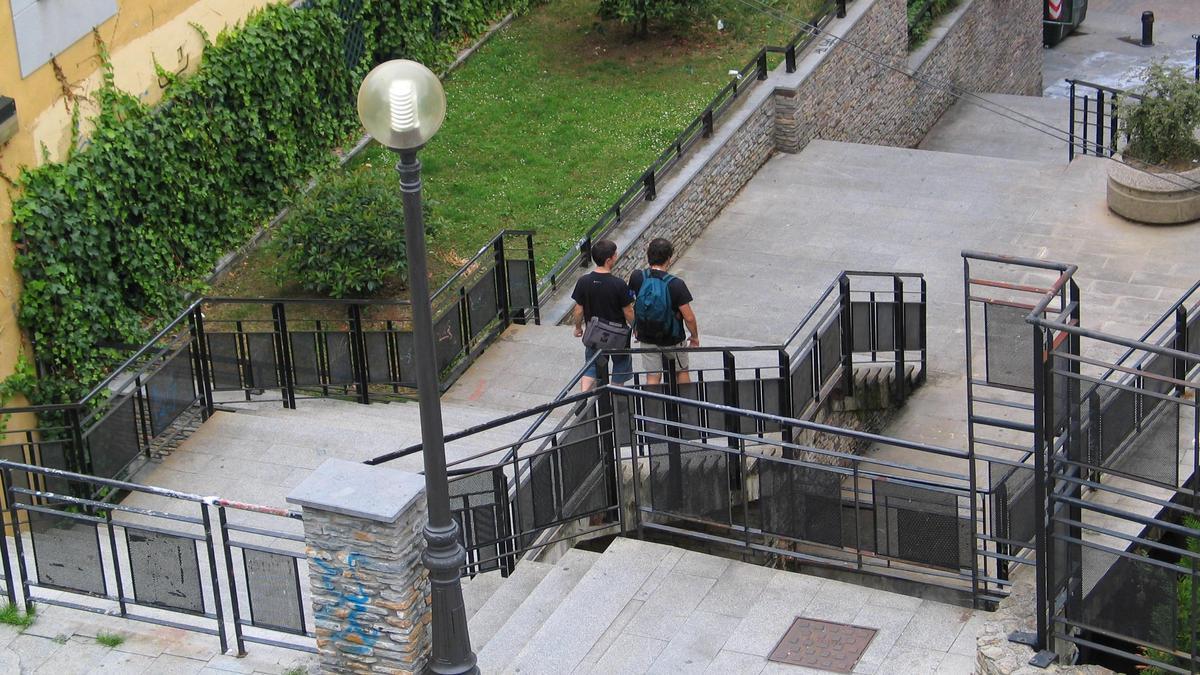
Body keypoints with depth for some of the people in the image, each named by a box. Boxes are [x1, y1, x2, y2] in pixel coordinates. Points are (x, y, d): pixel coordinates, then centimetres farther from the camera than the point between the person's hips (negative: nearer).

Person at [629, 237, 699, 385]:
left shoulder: (637, 277, -15)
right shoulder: (676, 284, -24)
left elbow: (629, 305, 1)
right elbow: (689, 317, -20)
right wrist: (695, 336, -1)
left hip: (646, 336, 2)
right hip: (672, 338, -2)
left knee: (652, 377, 10)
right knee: (681, 372, 21)